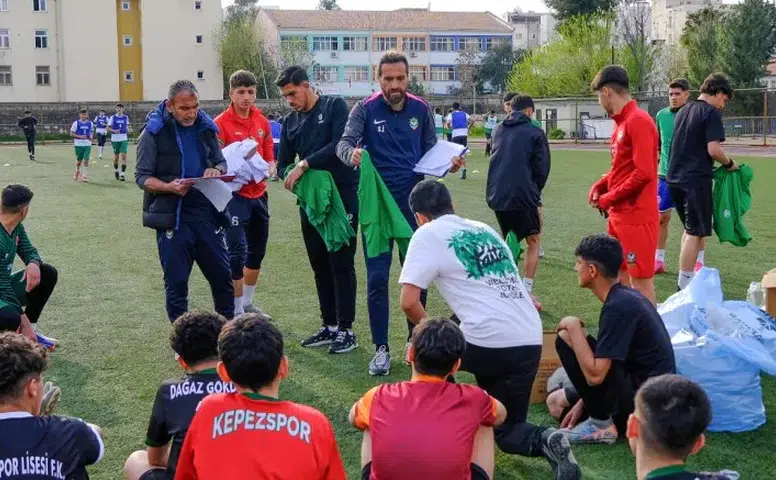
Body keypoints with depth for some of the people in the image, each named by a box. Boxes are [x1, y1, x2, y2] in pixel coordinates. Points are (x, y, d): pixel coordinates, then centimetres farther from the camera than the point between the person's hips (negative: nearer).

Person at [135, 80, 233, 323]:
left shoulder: (205, 127, 8)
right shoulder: (154, 132, -4)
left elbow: (221, 162, 19)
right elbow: (142, 177, -4)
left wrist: (216, 170, -6)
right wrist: (169, 187, -23)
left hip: (207, 212, 4)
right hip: (172, 217, -4)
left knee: (223, 277, 8)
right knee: (176, 284, 3)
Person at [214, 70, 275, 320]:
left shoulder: (262, 121, 7)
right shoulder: (221, 123, -10)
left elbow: (269, 158, 10)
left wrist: (268, 170, -11)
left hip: (259, 194, 7)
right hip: (235, 196, -6)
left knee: (257, 251, 16)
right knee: (237, 253, -9)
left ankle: (248, 303, 32)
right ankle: (236, 312, 1)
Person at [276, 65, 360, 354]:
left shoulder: (334, 106, -4)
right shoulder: (290, 122, 13)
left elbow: (340, 144, -18)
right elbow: (283, 163, 12)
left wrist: (305, 164, -18)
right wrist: (291, 176, -10)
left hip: (342, 196, -6)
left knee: (341, 263, -4)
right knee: (319, 265, 9)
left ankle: (346, 330, 2)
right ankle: (329, 326, 19)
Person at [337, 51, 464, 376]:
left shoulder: (421, 109, 2)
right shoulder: (365, 109, -6)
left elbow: (431, 150, 9)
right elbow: (344, 143, -17)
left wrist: (448, 164, -12)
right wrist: (352, 153, -40)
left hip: (413, 201, 3)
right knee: (377, 278, -2)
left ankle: (415, 338, 26)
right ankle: (381, 348, 9)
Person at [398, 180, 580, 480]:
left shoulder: (428, 235, 2)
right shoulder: (484, 229, 22)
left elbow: (409, 302, -6)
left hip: (490, 345, -6)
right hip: (531, 344, 7)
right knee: (506, 428, 21)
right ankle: (544, 441, -9)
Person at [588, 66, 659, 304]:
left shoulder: (638, 121, -16)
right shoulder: (622, 123, 13)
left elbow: (643, 173, -22)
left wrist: (609, 199, -13)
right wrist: (600, 186, 6)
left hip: (636, 217, -9)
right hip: (619, 215, 9)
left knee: (640, 280, -3)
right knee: (621, 276, 15)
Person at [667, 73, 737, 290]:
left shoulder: (683, 111, 16)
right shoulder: (711, 113, -9)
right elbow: (713, 150, -18)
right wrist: (729, 163, -1)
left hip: (675, 178, 8)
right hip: (696, 180, -8)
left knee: (691, 228, 19)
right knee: (695, 233, -1)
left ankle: (686, 279, 22)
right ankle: (684, 285, 0)